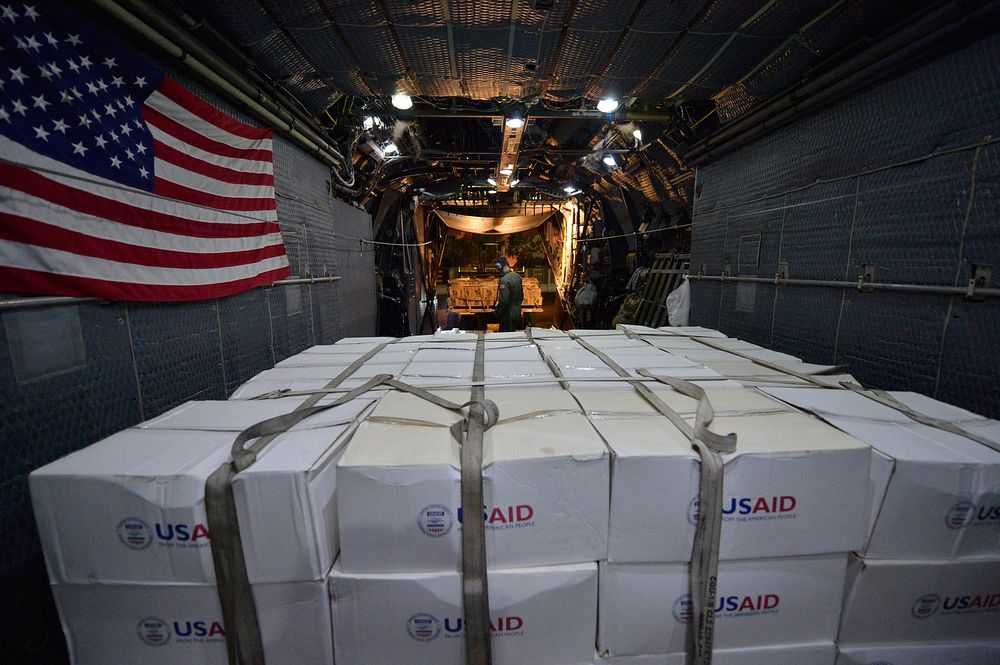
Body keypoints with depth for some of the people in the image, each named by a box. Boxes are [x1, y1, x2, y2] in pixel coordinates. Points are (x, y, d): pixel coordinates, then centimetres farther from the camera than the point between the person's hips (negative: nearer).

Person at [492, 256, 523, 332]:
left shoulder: (504, 280, -22)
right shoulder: (517, 276, 5)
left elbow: (503, 301, -25)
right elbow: (521, 295, 14)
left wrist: (496, 312, -12)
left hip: (508, 315, -9)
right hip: (517, 312, 9)